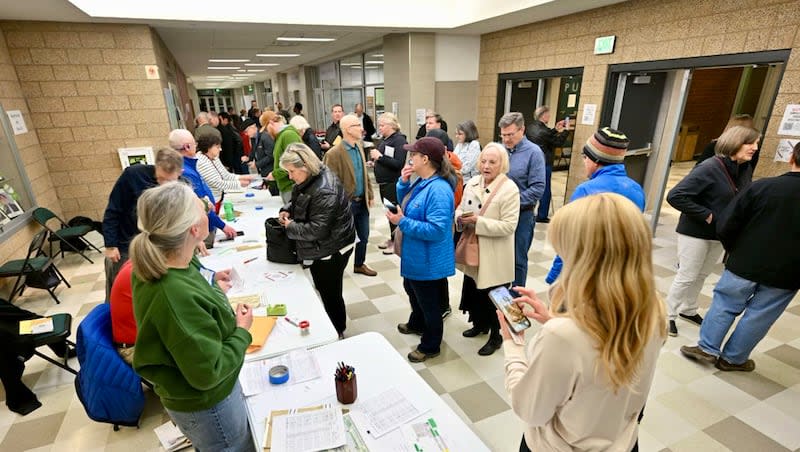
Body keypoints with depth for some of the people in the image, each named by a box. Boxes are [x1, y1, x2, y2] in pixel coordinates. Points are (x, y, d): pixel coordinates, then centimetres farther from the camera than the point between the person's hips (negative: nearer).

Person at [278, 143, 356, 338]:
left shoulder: (324, 191, -30)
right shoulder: (310, 179, 1)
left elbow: (317, 229, -30)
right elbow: (299, 200, 20)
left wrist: (291, 227, -16)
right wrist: (287, 210, -1)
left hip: (330, 251, -10)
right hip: (320, 249, 10)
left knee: (330, 293, 9)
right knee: (323, 289, 24)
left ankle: (337, 332, 32)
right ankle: (329, 326, 46)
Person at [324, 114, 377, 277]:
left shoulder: (359, 146, 6)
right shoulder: (334, 154, -18)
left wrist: (370, 194, 13)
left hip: (362, 201, 7)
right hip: (347, 203, -7)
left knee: (364, 236, 17)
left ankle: (359, 264, 37)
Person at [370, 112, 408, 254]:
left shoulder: (399, 140, -12)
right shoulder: (385, 139, 12)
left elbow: (399, 164, -20)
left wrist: (380, 157, -21)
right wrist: (375, 158, 2)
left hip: (394, 184, -8)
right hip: (384, 183, 8)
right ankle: (392, 238, 28)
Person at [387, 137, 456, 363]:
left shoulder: (438, 190, -30)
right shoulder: (420, 181, 1)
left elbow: (436, 230, -33)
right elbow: (405, 203, 13)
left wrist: (402, 222, -28)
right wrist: (403, 182, -5)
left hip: (428, 261, -10)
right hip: (414, 255, 10)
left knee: (429, 302, 11)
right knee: (412, 291, 31)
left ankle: (430, 346, 34)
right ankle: (417, 324, 58)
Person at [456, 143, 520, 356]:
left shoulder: (509, 189, -17)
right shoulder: (472, 182, 3)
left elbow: (509, 226, -21)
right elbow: (461, 208, 11)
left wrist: (478, 221, -26)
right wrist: (461, 218, -13)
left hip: (494, 256, -6)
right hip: (473, 250, 7)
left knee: (493, 298, 9)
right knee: (472, 290, 22)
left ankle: (496, 336, 32)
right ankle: (480, 324, 47)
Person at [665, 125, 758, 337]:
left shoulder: (746, 170, 1)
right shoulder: (709, 168, -22)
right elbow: (675, 196, -27)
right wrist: (705, 215, -23)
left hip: (720, 234, 7)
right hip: (695, 232, -7)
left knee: (701, 276, 19)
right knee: (687, 277, 2)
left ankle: (688, 310, 37)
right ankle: (668, 315, 18)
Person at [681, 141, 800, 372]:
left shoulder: (762, 186, -11)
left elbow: (726, 227, -11)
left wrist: (735, 252, 6)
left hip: (745, 264, -1)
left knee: (724, 305, 14)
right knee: (758, 317, 13)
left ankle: (707, 348, 20)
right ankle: (732, 358, 24)